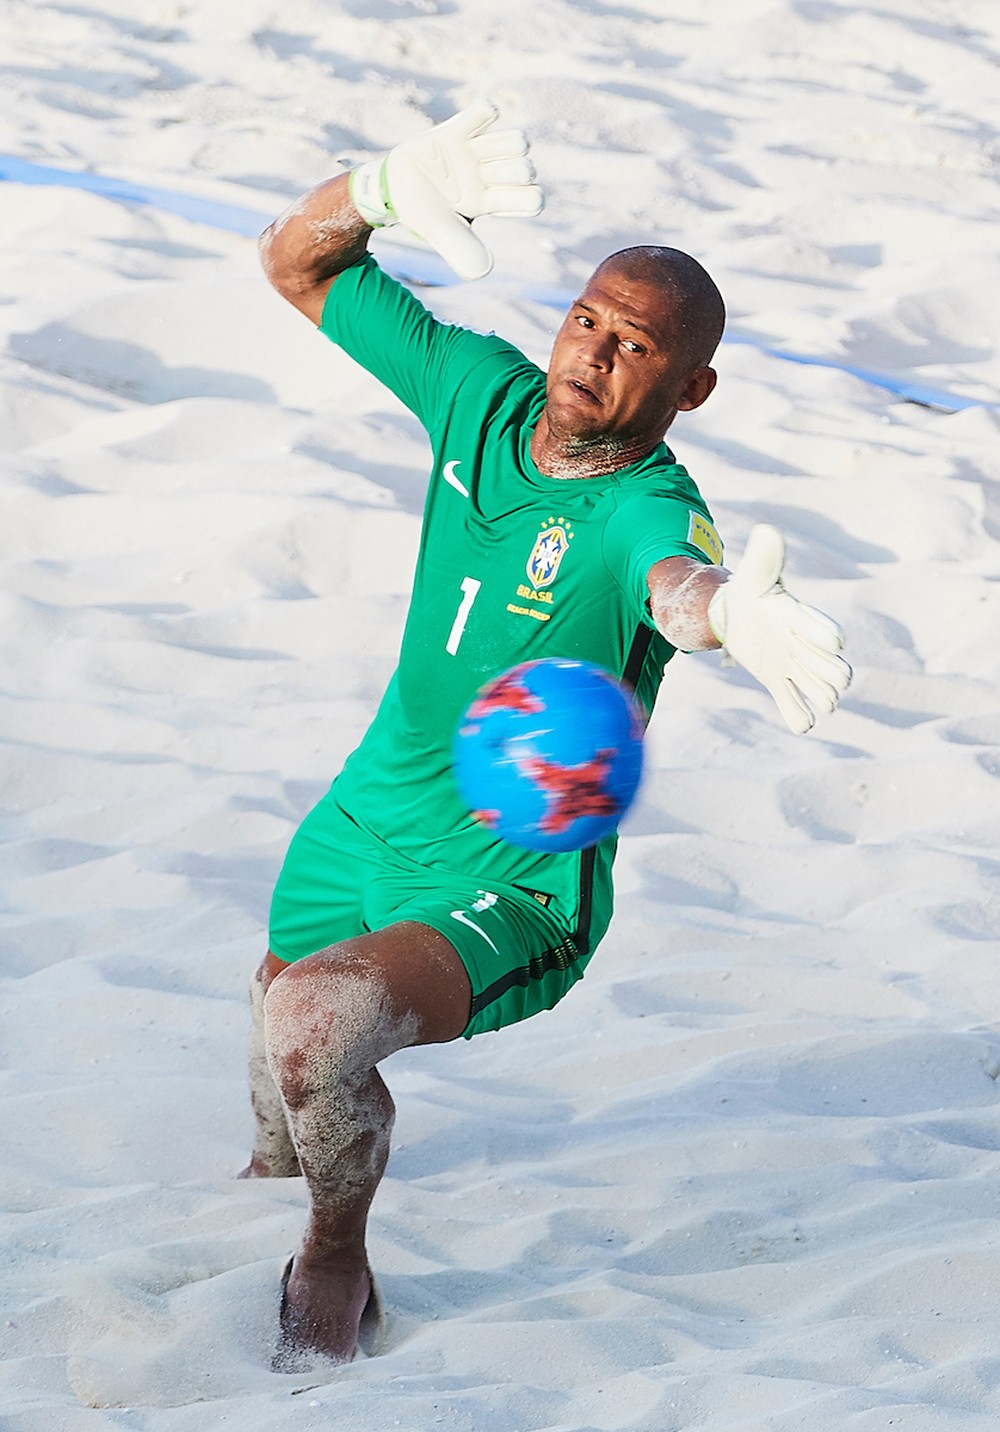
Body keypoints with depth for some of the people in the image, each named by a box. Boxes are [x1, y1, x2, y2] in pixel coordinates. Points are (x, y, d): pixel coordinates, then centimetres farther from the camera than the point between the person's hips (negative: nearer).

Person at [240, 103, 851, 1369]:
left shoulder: (650, 508, -27)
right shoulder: (483, 390, -10)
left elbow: (678, 583, -53)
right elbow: (296, 265, -1)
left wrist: (730, 611, -79)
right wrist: (391, 189, -23)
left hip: (512, 898, -7)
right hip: (363, 826, 7)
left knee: (320, 1024, -32)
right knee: (277, 1008, 29)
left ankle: (336, 1265, -1)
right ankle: (275, 1173, 67)